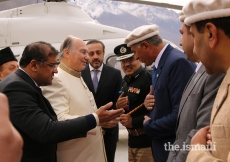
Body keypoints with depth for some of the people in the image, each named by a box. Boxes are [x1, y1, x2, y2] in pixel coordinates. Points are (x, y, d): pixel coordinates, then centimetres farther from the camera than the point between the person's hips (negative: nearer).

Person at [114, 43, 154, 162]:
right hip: (132, 139, 8)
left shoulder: (148, 79, -17)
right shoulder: (124, 82, 11)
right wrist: (117, 107, -4)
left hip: (147, 140, -8)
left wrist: (133, 121, -22)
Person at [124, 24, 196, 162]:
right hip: (164, 145, 9)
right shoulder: (161, 63, 9)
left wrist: (149, 125, -11)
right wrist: (150, 102, -3)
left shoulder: (178, 62, -20)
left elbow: (181, 115, -26)